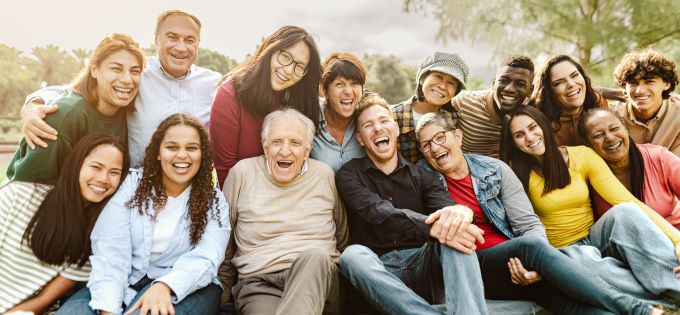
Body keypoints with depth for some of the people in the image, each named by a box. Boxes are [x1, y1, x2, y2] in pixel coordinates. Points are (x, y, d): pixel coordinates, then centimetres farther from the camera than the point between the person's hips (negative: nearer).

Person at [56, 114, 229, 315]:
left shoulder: (214, 200, 3)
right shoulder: (133, 184, 5)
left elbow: (205, 258, -12)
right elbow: (110, 248, -6)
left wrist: (165, 286, -32)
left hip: (187, 287, -2)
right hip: (127, 282, 3)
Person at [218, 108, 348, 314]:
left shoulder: (325, 175, 8)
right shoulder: (242, 173, 6)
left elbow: (341, 241, 17)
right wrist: (223, 295, 14)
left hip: (318, 277, 3)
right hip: (258, 282, -2)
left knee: (314, 257, -34)